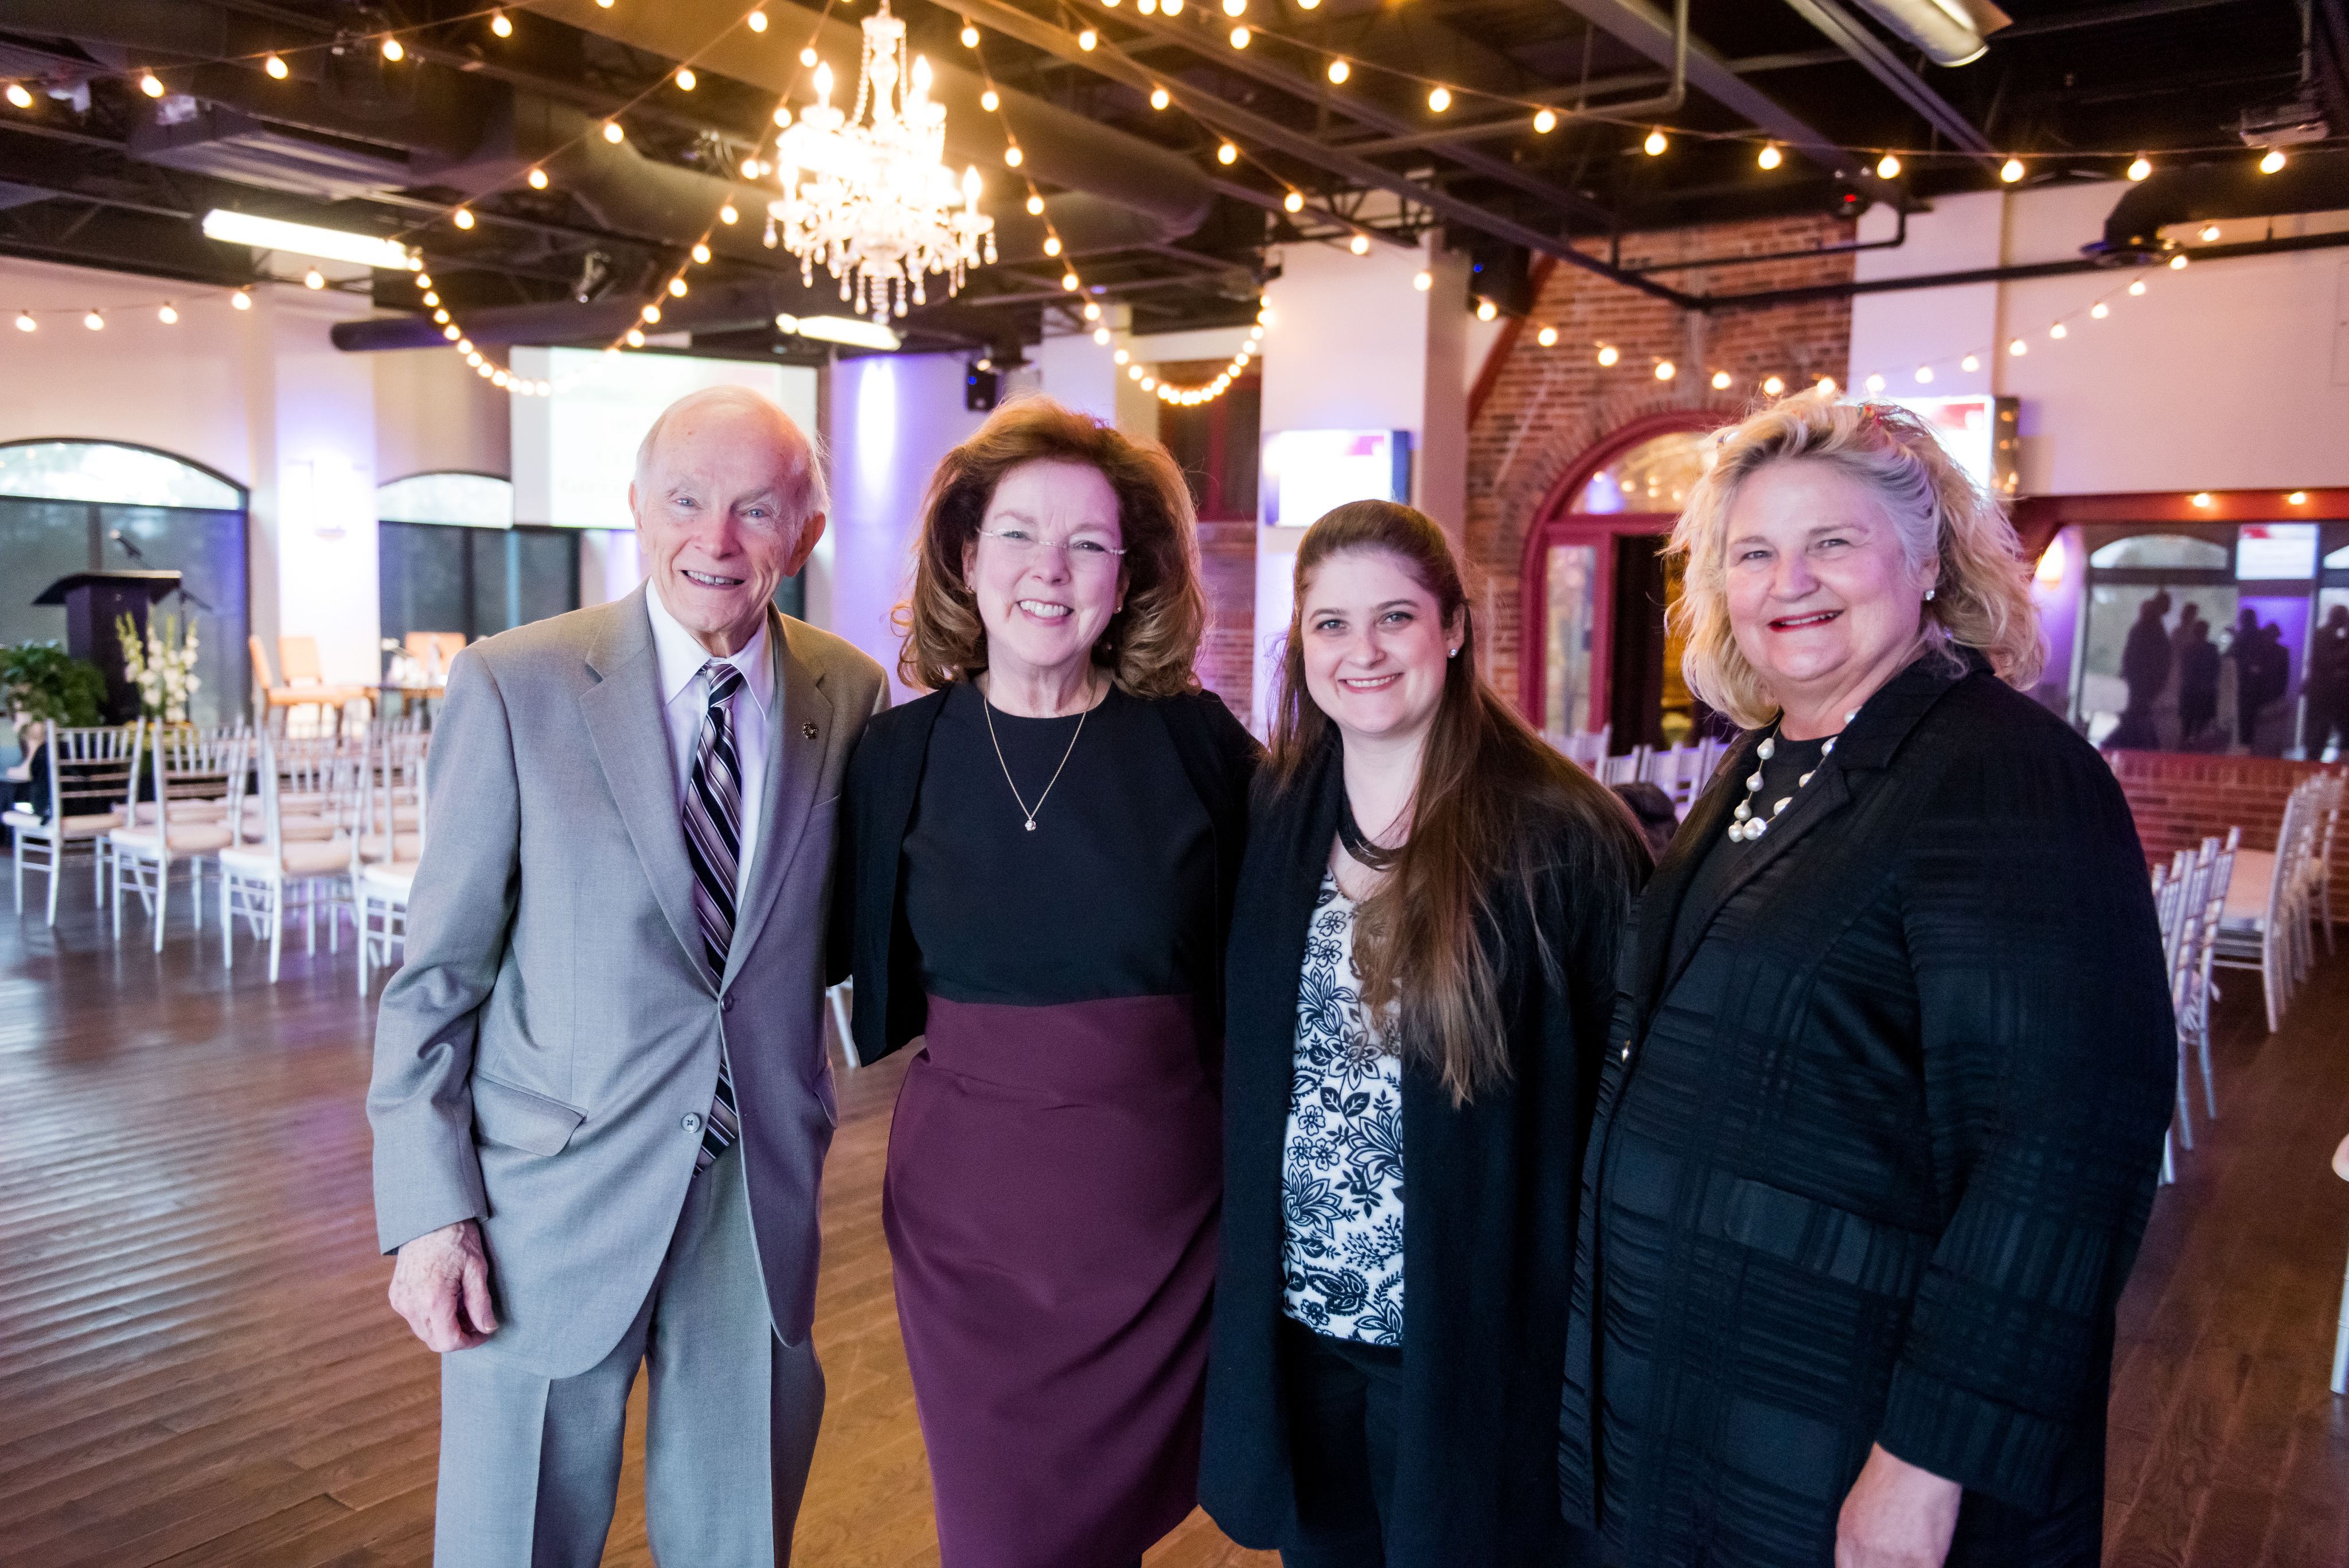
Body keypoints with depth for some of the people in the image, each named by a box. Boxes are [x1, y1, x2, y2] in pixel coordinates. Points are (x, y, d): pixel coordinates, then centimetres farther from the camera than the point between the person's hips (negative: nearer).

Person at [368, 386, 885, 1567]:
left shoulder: (854, 697, -1)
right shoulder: (511, 687, -9)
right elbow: (438, 970, -5)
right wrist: (430, 1209, -8)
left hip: (762, 1195, 3)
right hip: (555, 1194, -2)